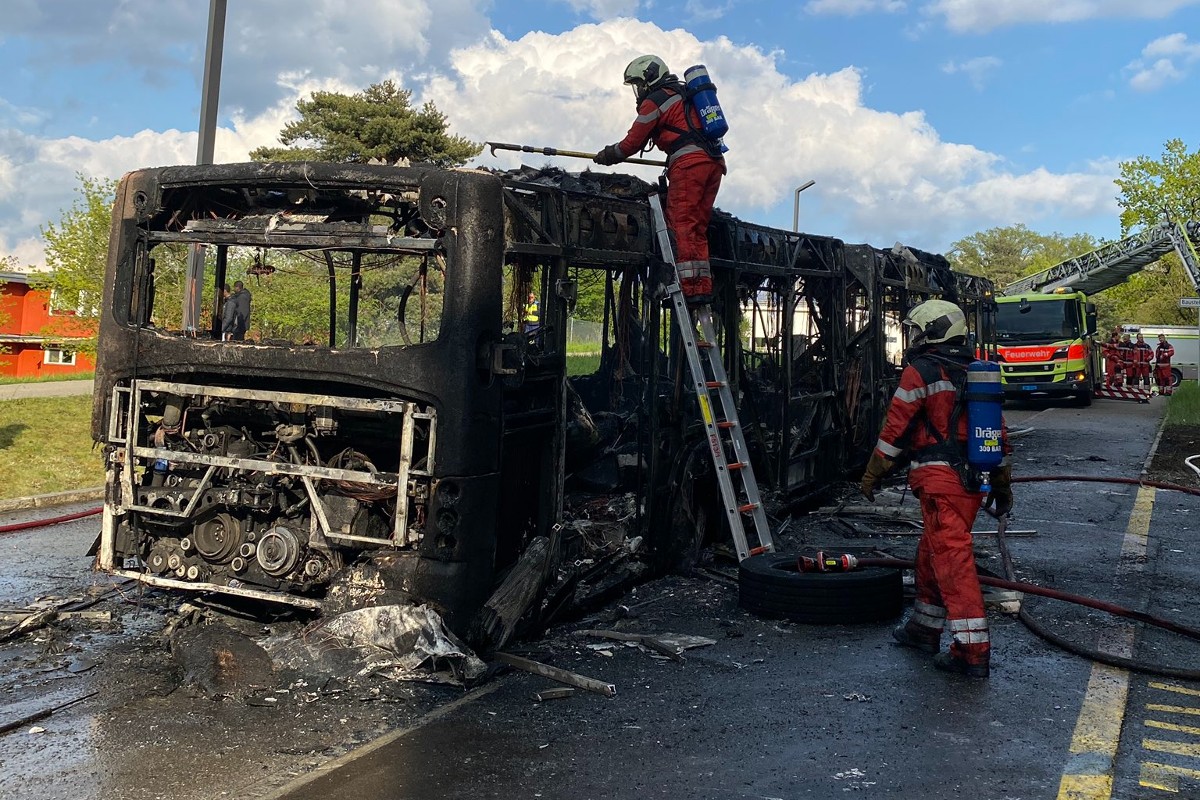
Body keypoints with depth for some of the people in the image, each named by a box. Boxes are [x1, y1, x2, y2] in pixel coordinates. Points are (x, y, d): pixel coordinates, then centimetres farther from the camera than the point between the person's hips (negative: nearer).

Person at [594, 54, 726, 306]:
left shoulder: (654, 101, 3)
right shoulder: (684, 94, 30)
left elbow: (633, 142, 5)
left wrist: (607, 156, 21)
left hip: (689, 163, -8)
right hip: (714, 162, 8)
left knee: (682, 225, -12)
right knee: (697, 229, 7)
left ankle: (691, 287, -21)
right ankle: (703, 287, 1)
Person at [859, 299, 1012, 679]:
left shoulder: (920, 371, -7)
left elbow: (895, 427, -9)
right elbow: (999, 431, 19)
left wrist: (872, 474, 0)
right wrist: (1003, 483, 25)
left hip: (938, 477, -8)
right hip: (973, 479, 8)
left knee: (952, 558, -10)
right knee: (932, 551, 20)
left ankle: (972, 650, -12)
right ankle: (924, 628, 31)